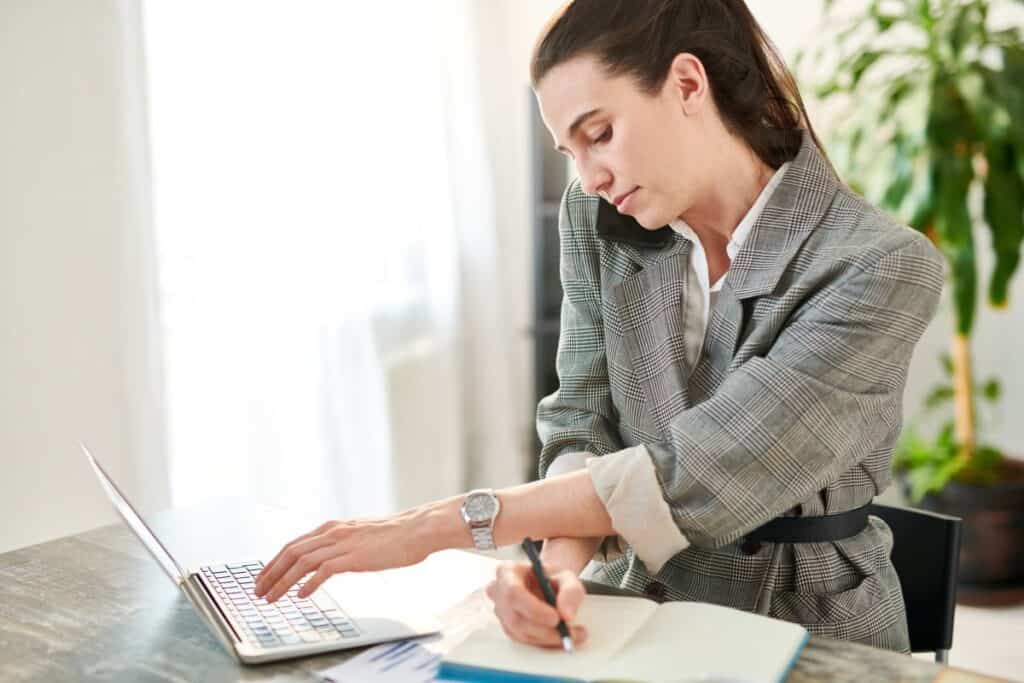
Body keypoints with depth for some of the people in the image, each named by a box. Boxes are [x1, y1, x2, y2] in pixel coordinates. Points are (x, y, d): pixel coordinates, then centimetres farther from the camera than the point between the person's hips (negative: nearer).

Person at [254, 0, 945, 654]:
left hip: (811, 625, -3)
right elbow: (583, 424, -4)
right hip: (640, 600, 4)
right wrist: (561, 562, -24)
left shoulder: (886, 267, -19)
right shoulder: (599, 220, -3)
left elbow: (700, 476, -25)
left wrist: (446, 522, -25)